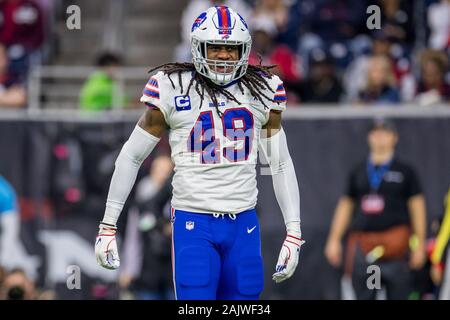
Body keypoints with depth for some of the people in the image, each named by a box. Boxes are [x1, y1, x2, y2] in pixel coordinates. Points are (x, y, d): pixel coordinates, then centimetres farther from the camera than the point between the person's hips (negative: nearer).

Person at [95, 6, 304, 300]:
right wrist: (108, 227, 5)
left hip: (244, 225, 3)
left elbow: (281, 164, 14)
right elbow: (131, 157, 5)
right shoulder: (173, 88, -3)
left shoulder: (262, 91, 6)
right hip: (193, 223, -3)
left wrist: (294, 233, 9)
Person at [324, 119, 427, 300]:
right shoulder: (358, 172, 14)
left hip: (395, 243, -3)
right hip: (362, 242, 3)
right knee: (363, 297, 1)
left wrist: (420, 244, -2)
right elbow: (345, 205, 17)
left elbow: (417, 207, 4)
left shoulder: (405, 171, 6)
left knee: (398, 296, -6)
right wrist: (334, 240, 11)